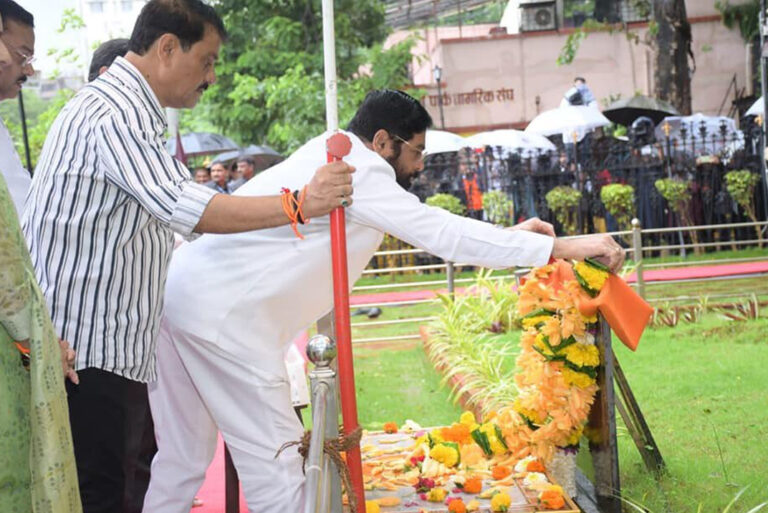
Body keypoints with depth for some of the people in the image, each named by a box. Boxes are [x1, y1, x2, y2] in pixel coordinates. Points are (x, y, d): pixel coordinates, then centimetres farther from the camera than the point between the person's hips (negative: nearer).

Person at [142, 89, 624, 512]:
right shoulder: (356, 171, -11)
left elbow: (426, 226, 24)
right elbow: (443, 234, -15)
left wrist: (510, 234, 22)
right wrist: (560, 247, -12)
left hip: (180, 290, 10)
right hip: (223, 314, -10)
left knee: (182, 458, 16)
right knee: (274, 462, -4)